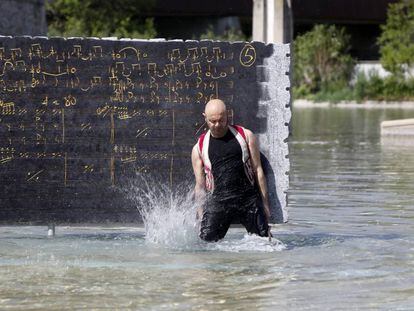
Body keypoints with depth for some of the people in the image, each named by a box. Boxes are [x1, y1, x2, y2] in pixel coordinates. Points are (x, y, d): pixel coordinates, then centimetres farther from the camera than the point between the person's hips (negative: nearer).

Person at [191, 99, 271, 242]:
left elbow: (258, 171, 9)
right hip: (218, 200, 0)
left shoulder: (245, 136, 9)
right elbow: (200, 185, 12)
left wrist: (265, 204, 5)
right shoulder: (199, 148, 11)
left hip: (248, 197, 0)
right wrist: (201, 215, 4)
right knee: (207, 242, -11)